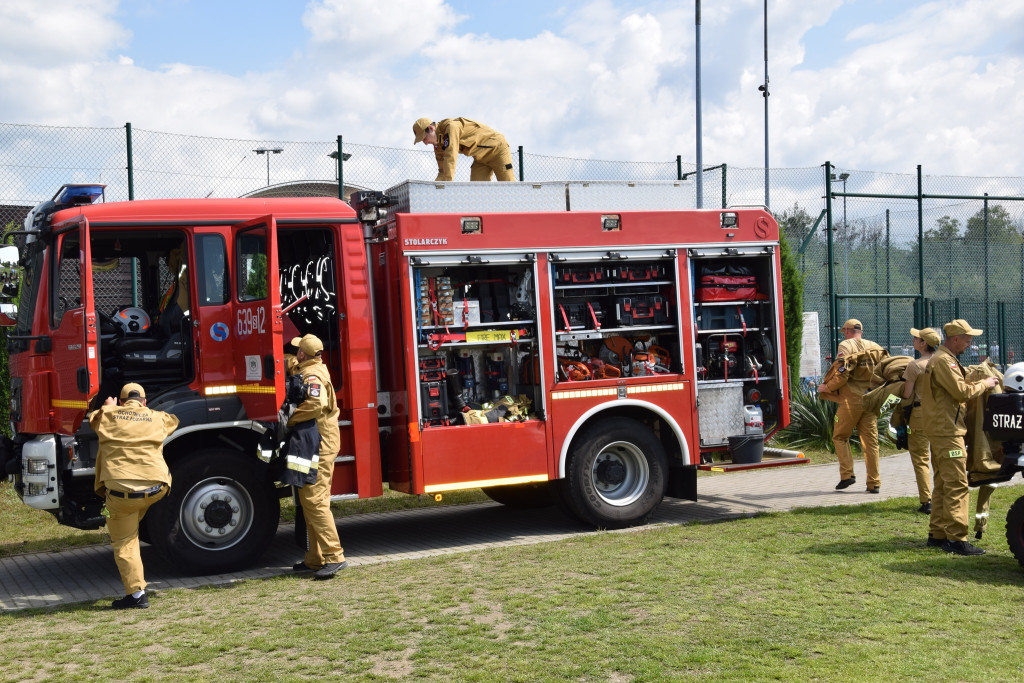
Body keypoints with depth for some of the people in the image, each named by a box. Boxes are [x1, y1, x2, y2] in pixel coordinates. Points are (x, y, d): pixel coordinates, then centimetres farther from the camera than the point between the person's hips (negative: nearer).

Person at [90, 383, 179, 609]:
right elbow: (173, 421, 37)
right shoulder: (157, 418, 12)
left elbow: (92, 419, 32)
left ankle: (137, 593, 0)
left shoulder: (108, 416, 7)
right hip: (156, 488, 2)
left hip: (121, 492, -2)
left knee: (124, 544, 5)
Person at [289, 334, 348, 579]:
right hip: (318, 446, 11)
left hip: (318, 447, -11)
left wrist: (291, 419, -22)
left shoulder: (311, 375, -16)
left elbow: (316, 403, -34)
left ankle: (334, 556, -13)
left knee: (314, 500, -12)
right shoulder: (317, 370, 16)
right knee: (310, 501, 14)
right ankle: (315, 559, 19)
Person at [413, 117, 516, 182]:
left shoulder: (451, 127, -29)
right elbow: (443, 171, 1)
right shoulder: (438, 145, -1)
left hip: (497, 147, -8)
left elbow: (450, 158, -37)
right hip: (480, 158, 8)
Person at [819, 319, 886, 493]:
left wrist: (827, 387, -2)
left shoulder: (846, 346, -5)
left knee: (840, 437, 9)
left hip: (851, 399, -5)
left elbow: (842, 374, -16)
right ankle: (874, 483, 7)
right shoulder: (874, 347, 11)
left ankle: (847, 474, -2)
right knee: (870, 441, 7)